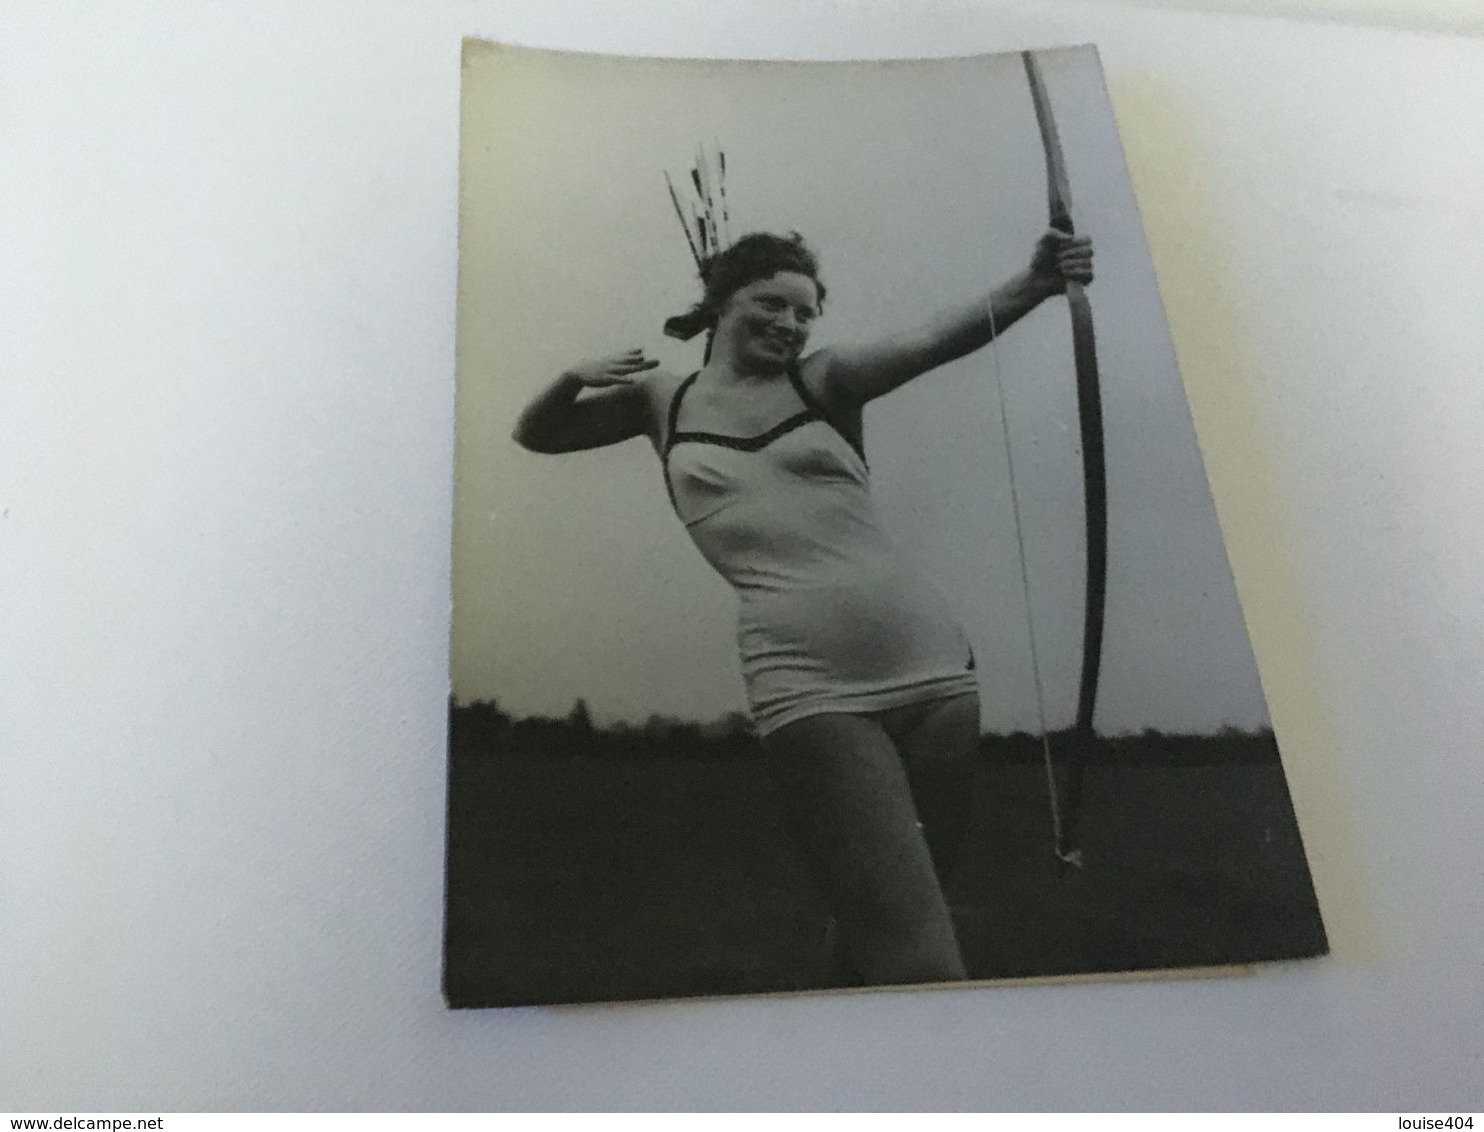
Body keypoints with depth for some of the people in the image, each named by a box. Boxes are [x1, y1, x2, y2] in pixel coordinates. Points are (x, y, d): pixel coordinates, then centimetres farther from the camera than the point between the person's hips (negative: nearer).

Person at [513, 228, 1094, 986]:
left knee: (879, 917, 17)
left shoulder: (823, 379, 9)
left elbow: (932, 342, -9)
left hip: (932, 664, 2)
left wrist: (1033, 284, -27)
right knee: (915, 951, -10)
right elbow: (534, 435, 24)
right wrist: (573, 379, 3)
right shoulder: (662, 401, 14)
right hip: (807, 689, -2)